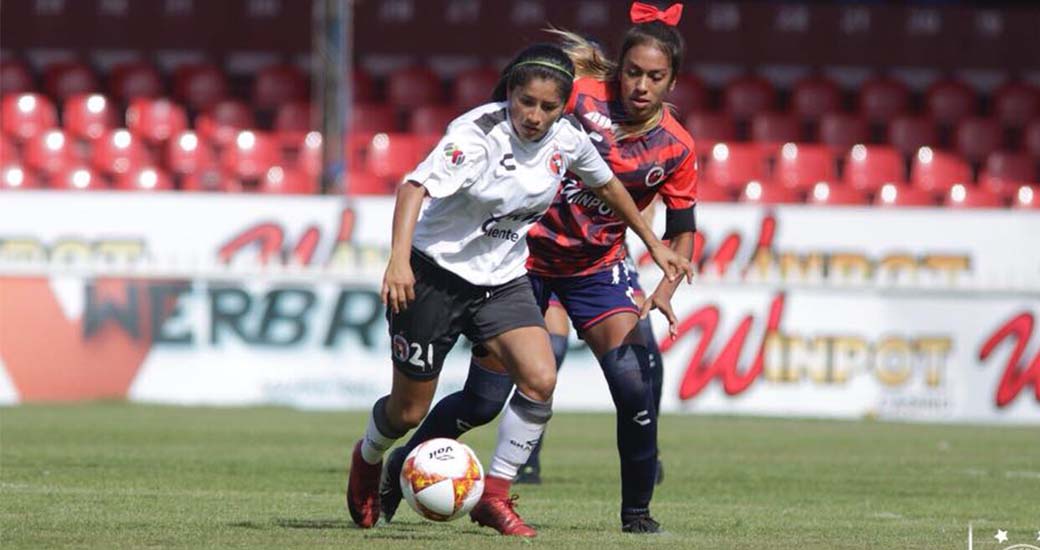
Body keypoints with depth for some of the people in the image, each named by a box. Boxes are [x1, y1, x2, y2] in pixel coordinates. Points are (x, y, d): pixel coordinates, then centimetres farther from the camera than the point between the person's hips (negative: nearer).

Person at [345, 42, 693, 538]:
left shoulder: (568, 139, -7)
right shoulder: (478, 133, -26)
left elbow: (605, 184, 15)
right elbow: (416, 185, -39)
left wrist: (653, 243, 20)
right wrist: (399, 258, -53)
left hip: (503, 278, 5)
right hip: (435, 272, -5)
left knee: (540, 380, -18)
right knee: (409, 411, 4)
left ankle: (493, 497, -4)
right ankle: (367, 459, 39)